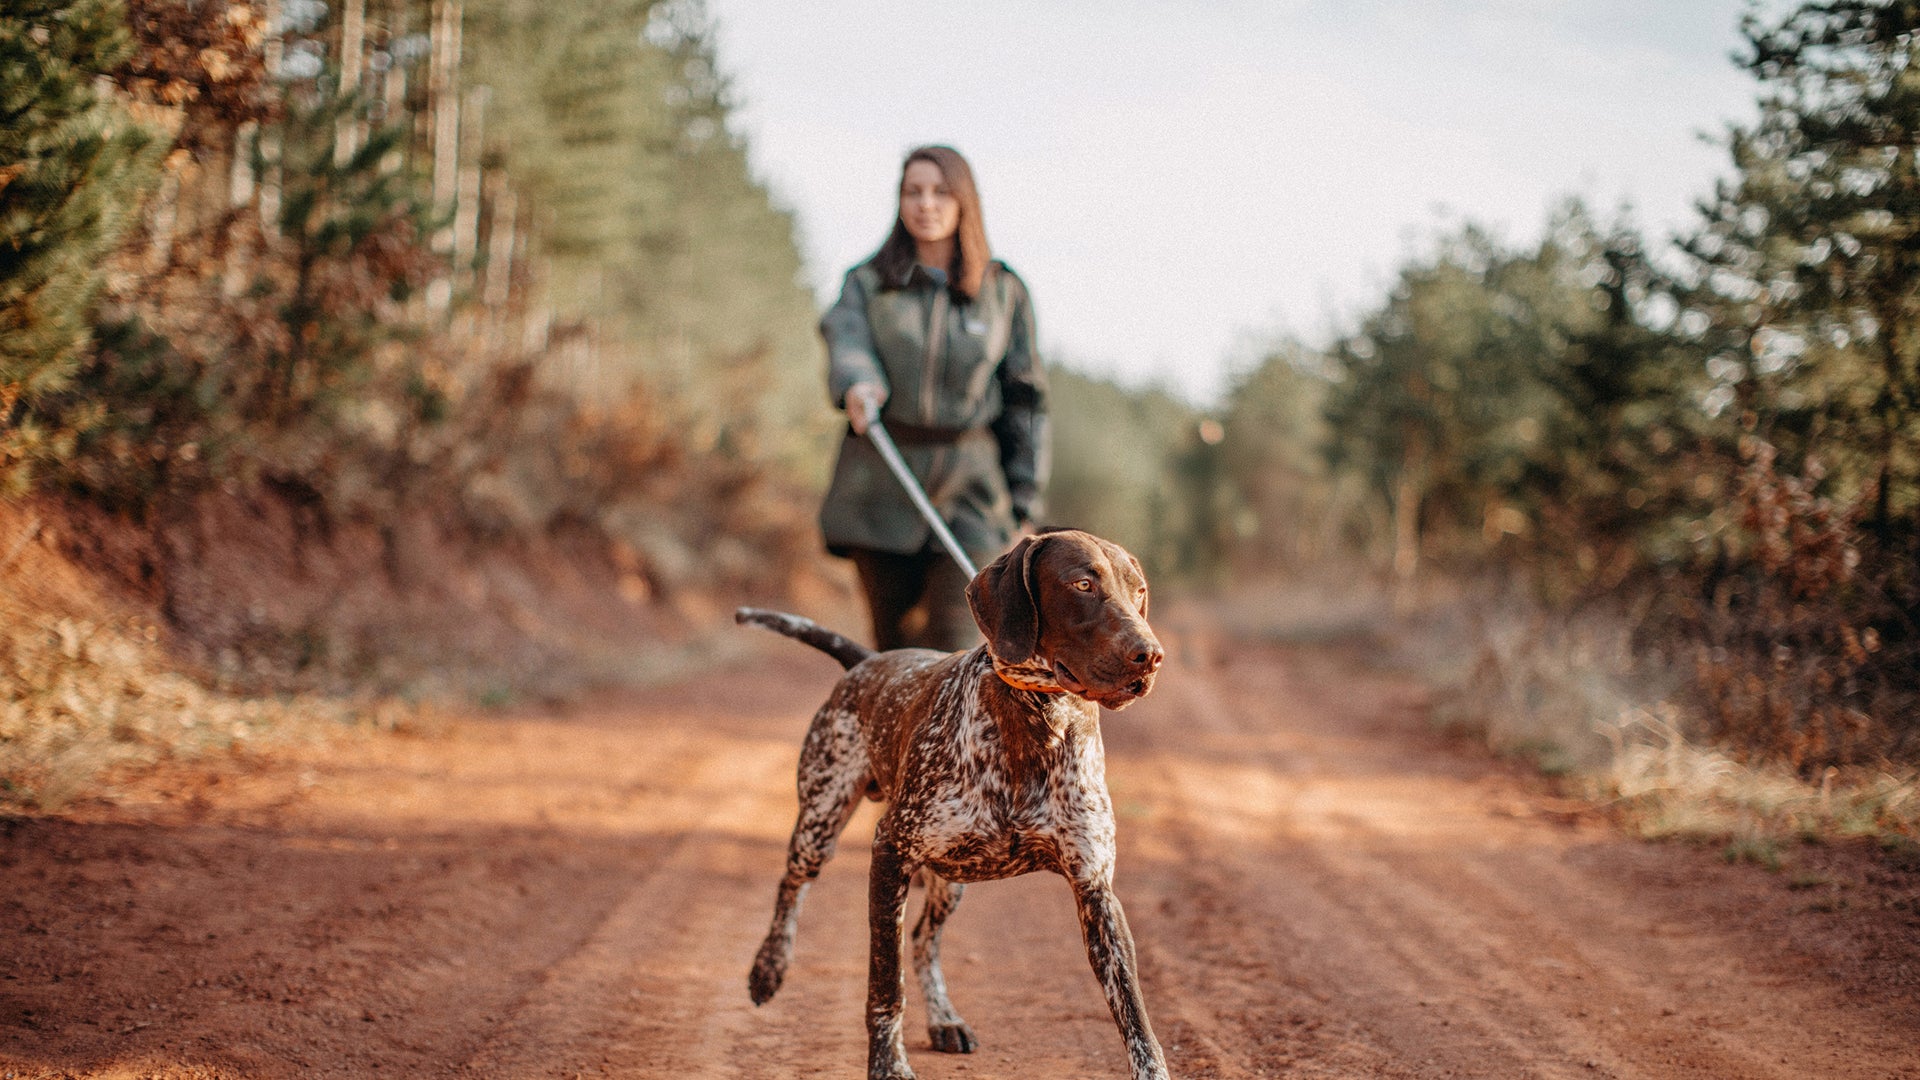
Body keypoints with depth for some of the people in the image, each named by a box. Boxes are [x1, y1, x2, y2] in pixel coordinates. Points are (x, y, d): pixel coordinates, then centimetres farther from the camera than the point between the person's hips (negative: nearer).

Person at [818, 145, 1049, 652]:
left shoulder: (1004, 292, 8)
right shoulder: (867, 283, 8)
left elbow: (1024, 401, 9)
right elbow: (846, 341, -12)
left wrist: (1023, 504, 5)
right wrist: (857, 386, -36)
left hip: (968, 494, -1)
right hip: (881, 492, 1)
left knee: (955, 650, -13)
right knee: (895, 652, 5)